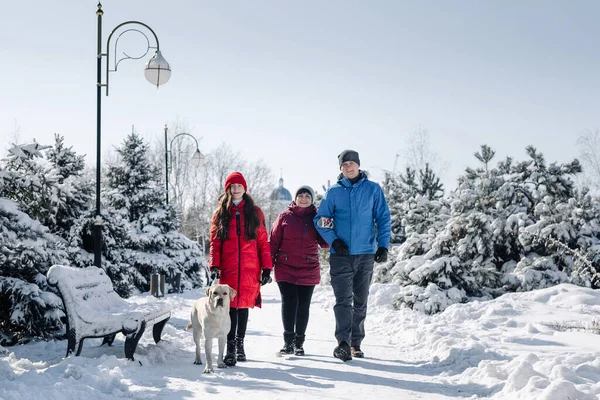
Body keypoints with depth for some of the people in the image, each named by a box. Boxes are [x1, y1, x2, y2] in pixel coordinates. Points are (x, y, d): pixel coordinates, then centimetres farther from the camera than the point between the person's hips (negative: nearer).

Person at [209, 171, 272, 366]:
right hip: (228, 269, -1)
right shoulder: (220, 214, 11)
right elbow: (215, 242, 6)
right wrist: (214, 265, -8)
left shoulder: (254, 213, 10)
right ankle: (230, 349, -9)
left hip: (250, 269, 1)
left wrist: (266, 267, 0)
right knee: (231, 306, -8)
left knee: (244, 305, 6)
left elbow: (263, 242, 7)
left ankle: (240, 343, 20)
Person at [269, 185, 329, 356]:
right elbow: (273, 242, 5)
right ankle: (288, 341, 0)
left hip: (309, 271, 1)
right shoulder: (285, 217, 4)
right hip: (285, 269, -1)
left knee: (303, 306, 5)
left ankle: (299, 343, 16)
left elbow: (324, 243, 1)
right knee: (289, 302, -11)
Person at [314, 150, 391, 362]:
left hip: (365, 254, 1)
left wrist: (383, 245, -5)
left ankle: (355, 343, 19)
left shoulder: (373, 189, 3)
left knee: (360, 301, 10)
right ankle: (343, 342, -16)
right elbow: (320, 220, 5)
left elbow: (383, 219, 5)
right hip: (341, 255, -1)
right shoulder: (333, 192, 4)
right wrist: (334, 240, -9)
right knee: (343, 299, -11)